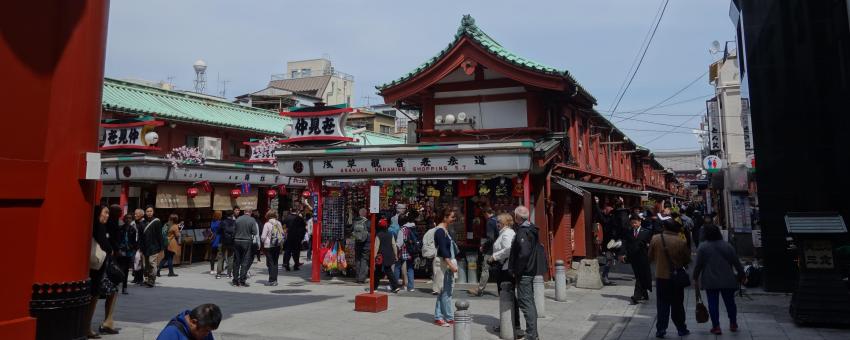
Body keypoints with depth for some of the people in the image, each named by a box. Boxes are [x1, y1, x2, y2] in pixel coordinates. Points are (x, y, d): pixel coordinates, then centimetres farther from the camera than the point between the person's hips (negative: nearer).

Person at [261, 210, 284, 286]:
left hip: (269, 246, -5)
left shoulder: (267, 224, -10)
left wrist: (264, 242, 11)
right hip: (277, 246, 5)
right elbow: (282, 235, 7)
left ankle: (272, 280, -2)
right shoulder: (279, 224, 3)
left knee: (270, 263, 1)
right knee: (275, 263, 13)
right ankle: (275, 280, 14)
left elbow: (263, 236, -8)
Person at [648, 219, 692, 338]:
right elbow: (687, 259, -2)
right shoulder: (681, 242, -13)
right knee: (677, 305, 12)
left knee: (662, 304, 8)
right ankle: (681, 329, 21)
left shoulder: (655, 239, -9)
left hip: (661, 276, 0)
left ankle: (661, 329, 5)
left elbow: (650, 257, 1)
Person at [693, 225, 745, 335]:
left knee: (713, 304, 3)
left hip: (710, 281, -2)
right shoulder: (727, 246, 1)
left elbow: (698, 265, -6)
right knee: (730, 302, 16)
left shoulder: (702, 247, -6)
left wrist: (695, 279, 4)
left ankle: (716, 327, 3)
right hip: (728, 281, 2)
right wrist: (741, 275, 16)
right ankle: (733, 324, 26)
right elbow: (736, 263, 3)